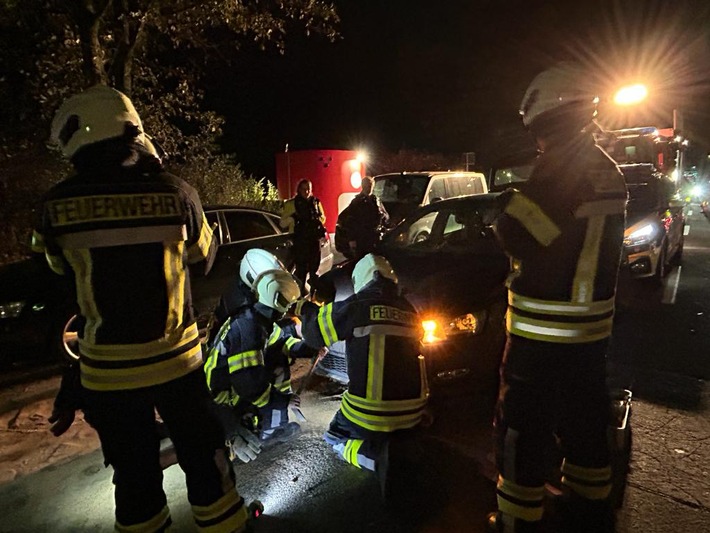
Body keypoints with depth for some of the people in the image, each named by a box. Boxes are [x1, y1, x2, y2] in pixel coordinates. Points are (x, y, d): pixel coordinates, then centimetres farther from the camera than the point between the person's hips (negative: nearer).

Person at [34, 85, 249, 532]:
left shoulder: (57, 205, -10)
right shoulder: (175, 193, -14)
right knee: (202, 456, 17)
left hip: (106, 370, 1)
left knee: (133, 471, 18)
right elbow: (203, 260, 2)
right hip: (175, 359, -1)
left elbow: (62, 271, 7)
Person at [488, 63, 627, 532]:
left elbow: (516, 238, -20)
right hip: (593, 326, 9)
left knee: (523, 432, 5)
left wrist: (511, 202, -2)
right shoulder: (608, 170, 9)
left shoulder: (560, 168, -18)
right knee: (585, 424, 23)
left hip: (543, 334, -9)